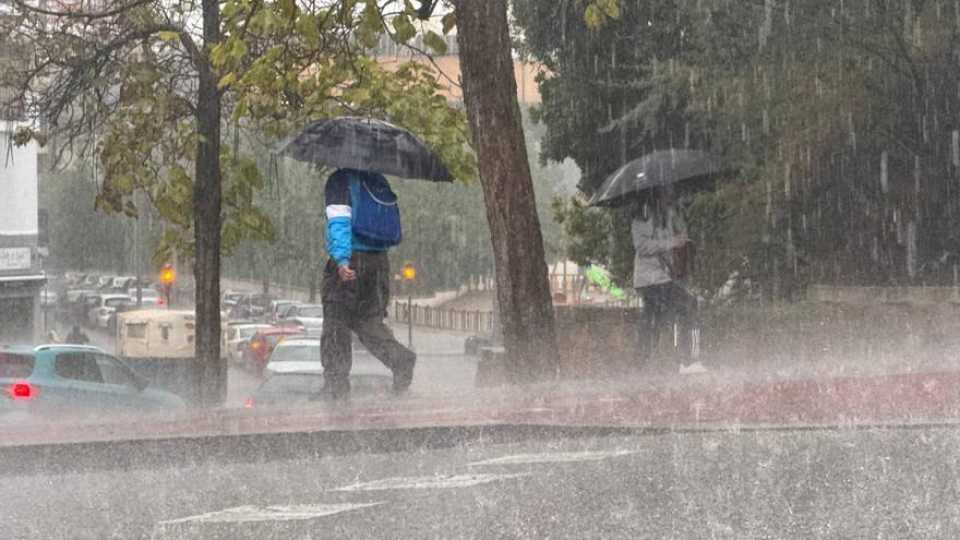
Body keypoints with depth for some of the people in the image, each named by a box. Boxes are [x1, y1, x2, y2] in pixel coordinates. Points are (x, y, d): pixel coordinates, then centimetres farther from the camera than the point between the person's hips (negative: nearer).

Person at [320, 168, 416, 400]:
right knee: (368, 321, 16)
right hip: (379, 262, 6)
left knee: (335, 323, 0)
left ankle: (335, 385, -4)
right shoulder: (379, 181, 15)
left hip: (349, 263, -6)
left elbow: (339, 222, -18)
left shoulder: (340, 180, -6)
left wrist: (342, 258, -26)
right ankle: (401, 358, -7)